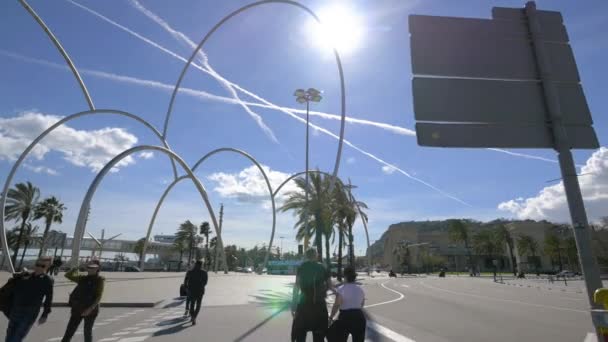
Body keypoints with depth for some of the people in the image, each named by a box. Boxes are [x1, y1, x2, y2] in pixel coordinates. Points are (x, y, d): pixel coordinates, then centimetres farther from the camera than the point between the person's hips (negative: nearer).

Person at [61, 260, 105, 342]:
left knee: (87, 331, 5)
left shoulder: (100, 280, -7)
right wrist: (75, 268, -6)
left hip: (90, 310, -4)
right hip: (78, 308, 4)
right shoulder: (83, 278, 7)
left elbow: (99, 296, -13)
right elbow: (68, 275, 12)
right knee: (70, 330, 2)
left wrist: (90, 308, -22)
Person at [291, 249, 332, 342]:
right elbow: (330, 286, 8)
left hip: (304, 303, -2)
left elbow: (297, 285, -7)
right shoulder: (322, 268, 6)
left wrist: (294, 303, -5)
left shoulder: (301, 267, 1)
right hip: (319, 304, 2)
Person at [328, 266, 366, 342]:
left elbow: (336, 305, -15)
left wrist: (331, 317, -6)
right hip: (359, 317, 5)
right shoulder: (360, 290, 6)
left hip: (345, 317, -5)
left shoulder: (341, 289, -11)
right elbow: (362, 304, 15)